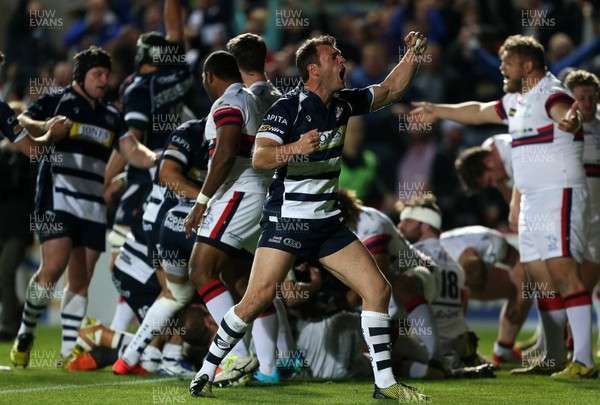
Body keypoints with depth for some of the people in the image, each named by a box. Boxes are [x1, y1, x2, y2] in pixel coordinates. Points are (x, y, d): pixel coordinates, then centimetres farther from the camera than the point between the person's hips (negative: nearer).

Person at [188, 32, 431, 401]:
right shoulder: (288, 107, -13)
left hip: (328, 221, 7)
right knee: (259, 297, -17)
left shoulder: (343, 104, 8)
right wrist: (294, 148, -42)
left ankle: (385, 383, 5)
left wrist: (413, 56, 7)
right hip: (287, 219, -7)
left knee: (378, 289, -1)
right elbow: (259, 158, -24)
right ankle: (206, 373, -3)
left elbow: (391, 91, 22)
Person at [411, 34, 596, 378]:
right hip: (532, 201, 10)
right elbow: (479, 111, 34)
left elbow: (565, 112, -35)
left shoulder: (551, 94, -12)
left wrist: (570, 121, -59)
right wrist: (438, 111, 46)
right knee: (541, 276, 9)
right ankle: (554, 360, 16)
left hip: (560, 195, -10)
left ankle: (584, 361, -21)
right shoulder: (516, 101, 16)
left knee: (563, 270, -17)